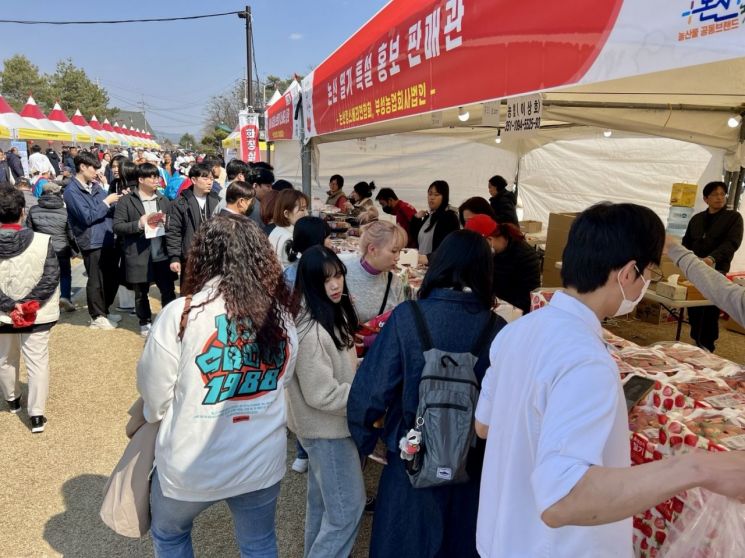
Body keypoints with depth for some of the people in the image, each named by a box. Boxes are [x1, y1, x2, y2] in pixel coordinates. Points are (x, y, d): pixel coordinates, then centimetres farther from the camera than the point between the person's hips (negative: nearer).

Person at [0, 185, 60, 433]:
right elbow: (51, 278, -16)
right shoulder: (42, 241, -16)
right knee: (37, 363, 8)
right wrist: (28, 302, -11)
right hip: (36, 315, -2)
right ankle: (37, 415, 10)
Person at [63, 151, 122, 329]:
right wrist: (106, 202, -15)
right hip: (92, 243, -7)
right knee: (96, 281, 4)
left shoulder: (95, 186, 11)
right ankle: (97, 317, 18)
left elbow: (109, 209, 11)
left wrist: (117, 201, -7)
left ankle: (104, 311, 32)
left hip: (108, 240, 8)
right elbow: (87, 217, -19)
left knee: (112, 278, 16)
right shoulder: (72, 191, -11)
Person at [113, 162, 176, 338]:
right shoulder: (126, 201, -3)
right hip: (139, 256, -3)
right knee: (141, 294, 11)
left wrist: (166, 222, -7)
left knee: (168, 291, 4)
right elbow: (117, 227, -7)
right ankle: (145, 323, 28)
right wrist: (139, 224, -19)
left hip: (162, 255, 3)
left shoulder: (164, 200, 12)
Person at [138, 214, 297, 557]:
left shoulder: (181, 313, -19)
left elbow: (153, 389, -8)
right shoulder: (281, 315, -9)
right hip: (262, 461, 3)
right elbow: (281, 382, 2)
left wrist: (157, 416, 14)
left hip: (192, 465, -2)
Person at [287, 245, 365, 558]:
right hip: (326, 428, -9)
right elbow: (323, 395, -26)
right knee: (347, 507, 2)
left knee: (322, 501, 24)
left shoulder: (333, 313, 2)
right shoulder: (310, 331, -29)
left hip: (327, 425, 9)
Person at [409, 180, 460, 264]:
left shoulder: (450, 217, -8)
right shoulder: (428, 216, 16)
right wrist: (416, 219, 9)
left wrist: (429, 258, -30)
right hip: (422, 263, 7)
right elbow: (417, 238, 23)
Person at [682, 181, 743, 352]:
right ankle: (696, 343, 18)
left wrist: (712, 258, -29)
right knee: (693, 310, 4)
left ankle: (707, 348, 6)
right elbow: (687, 242, 19)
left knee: (710, 311, -3)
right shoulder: (696, 219, 15)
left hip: (717, 271, -4)